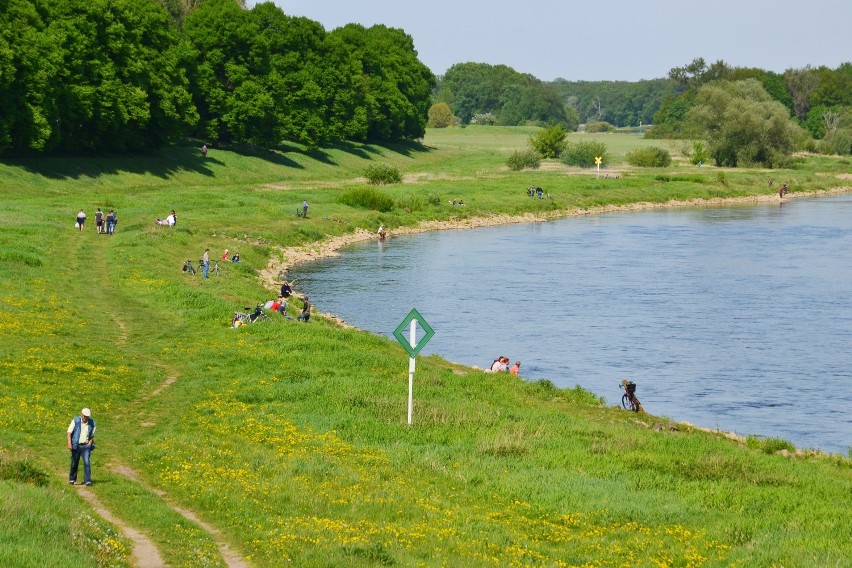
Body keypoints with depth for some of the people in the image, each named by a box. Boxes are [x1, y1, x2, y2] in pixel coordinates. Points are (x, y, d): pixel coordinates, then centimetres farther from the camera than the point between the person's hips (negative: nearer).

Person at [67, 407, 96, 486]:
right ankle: (72, 479, 24)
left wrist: (90, 442, -2)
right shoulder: (75, 421, -6)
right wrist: (69, 443, -17)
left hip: (86, 446, 1)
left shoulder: (91, 423, 2)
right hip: (76, 445, -1)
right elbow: (69, 432, -7)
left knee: (87, 462, -12)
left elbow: (92, 435, 15)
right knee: (74, 463, 7)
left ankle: (88, 480, -11)